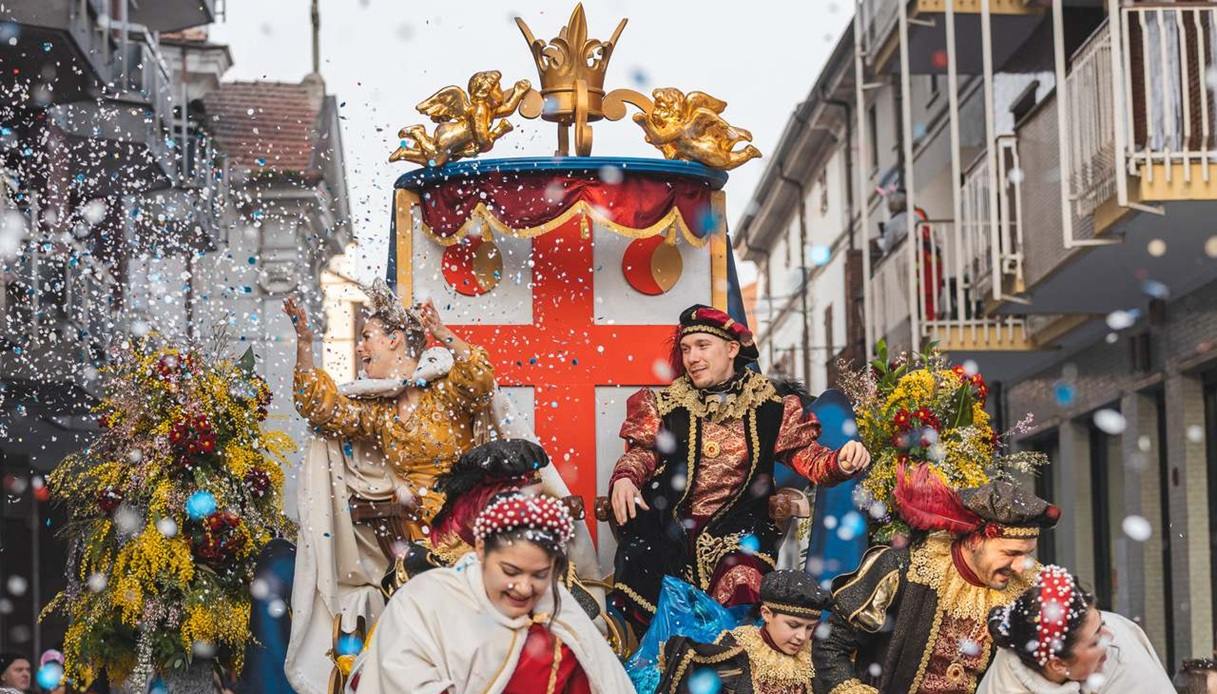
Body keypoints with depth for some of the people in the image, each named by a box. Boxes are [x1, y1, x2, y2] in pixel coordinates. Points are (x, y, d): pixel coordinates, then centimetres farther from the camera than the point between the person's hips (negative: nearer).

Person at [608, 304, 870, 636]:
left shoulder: (768, 409, 8)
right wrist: (625, 478, -20)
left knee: (742, 588, -29)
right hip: (669, 529, 1)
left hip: (737, 533, -1)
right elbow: (641, 452, 3)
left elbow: (806, 455, 4)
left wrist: (840, 463, -18)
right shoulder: (666, 406, 11)